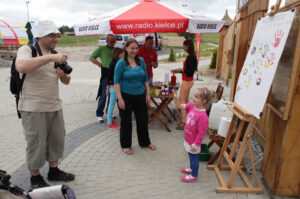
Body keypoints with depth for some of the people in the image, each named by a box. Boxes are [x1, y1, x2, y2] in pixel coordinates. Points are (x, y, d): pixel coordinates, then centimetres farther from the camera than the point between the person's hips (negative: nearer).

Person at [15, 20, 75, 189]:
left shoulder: (55, 54, 12)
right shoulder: (27, 50, -7)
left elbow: (66, 82, 12)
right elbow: (21, 67, -31)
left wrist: (63, 75, -11)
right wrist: (50, 58, -33)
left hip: (55, 106, 6)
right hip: (33, 108, -6)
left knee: (57, 140, 13)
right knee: (36, 144, 3)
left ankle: (54, 171, 32)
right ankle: (35, 178, 23)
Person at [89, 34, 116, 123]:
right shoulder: (101, 49, 1)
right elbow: (91, 58, 1)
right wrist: (100, 64, -7)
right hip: (106, 73, -5)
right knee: (104, 95, -4)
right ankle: (99, 114, 7)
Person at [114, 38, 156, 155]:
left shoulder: (141, 61, 4)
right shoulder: (121, 63, -9)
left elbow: (145, 78, 10)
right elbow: (116, 82, -10)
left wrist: (148, 94, 6)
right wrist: (120, 98, -16)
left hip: (140, 96, 4)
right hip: (126, 96, -4)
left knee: (143, 120, 16)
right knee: (126, 122, 9)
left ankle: (145, 142, 36)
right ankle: (125, 145, 27)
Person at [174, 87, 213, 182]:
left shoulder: (203, 116, -32)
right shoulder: (191, 106, -10)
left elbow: (201, 133, -26)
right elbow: (180, 106, -1)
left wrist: (195, 145, -19)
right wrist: (176, 99, -21)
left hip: (194, 142, -8)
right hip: (188, 139, 8)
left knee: (194, 157, 14)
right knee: (191, 156, 29)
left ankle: (194, 176, 35)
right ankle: (191, 169, 54)